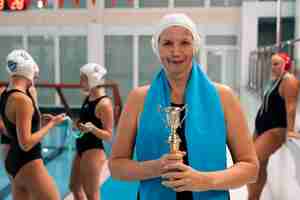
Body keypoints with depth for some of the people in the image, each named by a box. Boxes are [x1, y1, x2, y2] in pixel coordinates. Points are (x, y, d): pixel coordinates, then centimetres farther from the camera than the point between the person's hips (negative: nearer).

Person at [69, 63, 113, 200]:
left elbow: (109, 136, -20)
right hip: (82, 149, 10)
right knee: (75, 187, 22)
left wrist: (92, 129, -35)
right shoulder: (88, 97, 6)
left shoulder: (104, 103, -20)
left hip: (93, 151, -10)